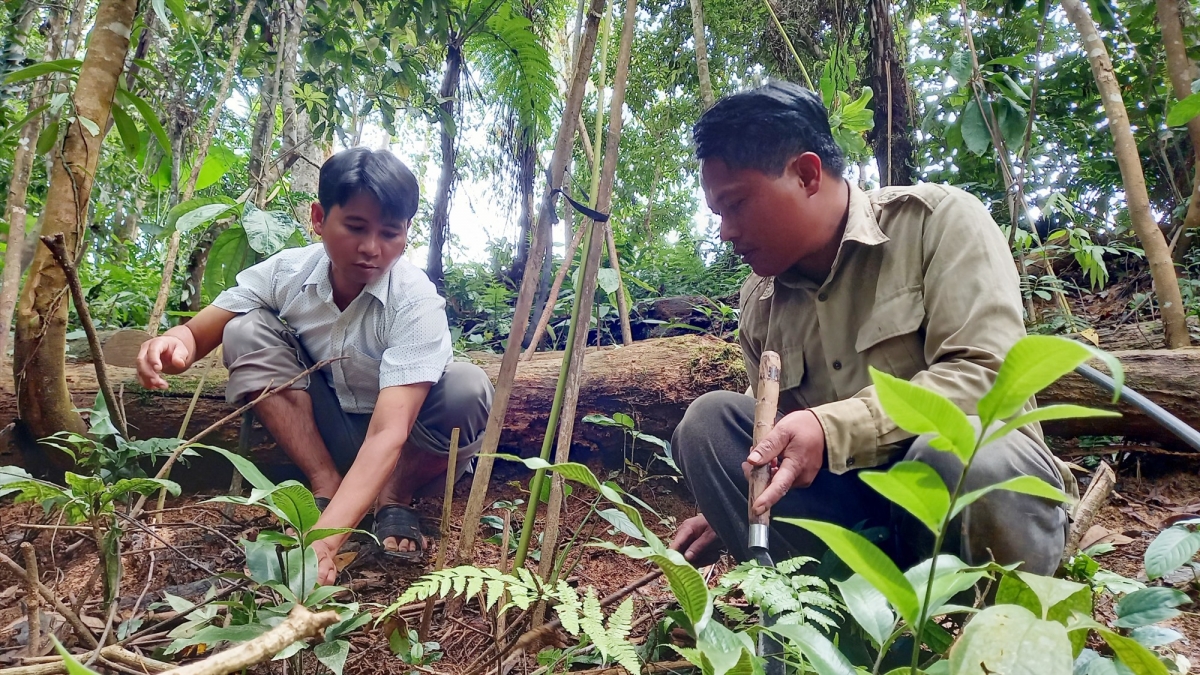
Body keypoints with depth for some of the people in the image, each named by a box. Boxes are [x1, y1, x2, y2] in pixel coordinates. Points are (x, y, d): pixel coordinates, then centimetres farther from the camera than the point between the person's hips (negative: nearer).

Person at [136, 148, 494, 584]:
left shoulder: (416, 303, -29)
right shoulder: (287, 272, -17)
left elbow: (388, 434, -38)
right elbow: (198, 333, -11)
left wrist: (322, 542, -50)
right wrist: (176, 344, -38)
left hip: (406, 451, -3)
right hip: (325, 436, 3)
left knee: (468, 388, -33)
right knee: (247, 333, -17)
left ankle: (395, 497, -5)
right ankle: (327, 487, -10)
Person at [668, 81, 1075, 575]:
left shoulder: (938, 220, -9)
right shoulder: (759, 304, 6)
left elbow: (984, 373, -21)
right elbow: (780, 447, 16)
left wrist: (832, 428, -31)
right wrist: (727, 514, 3)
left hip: (982, 478, -4)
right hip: (851, 505, 5)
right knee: (707, 420, -12)